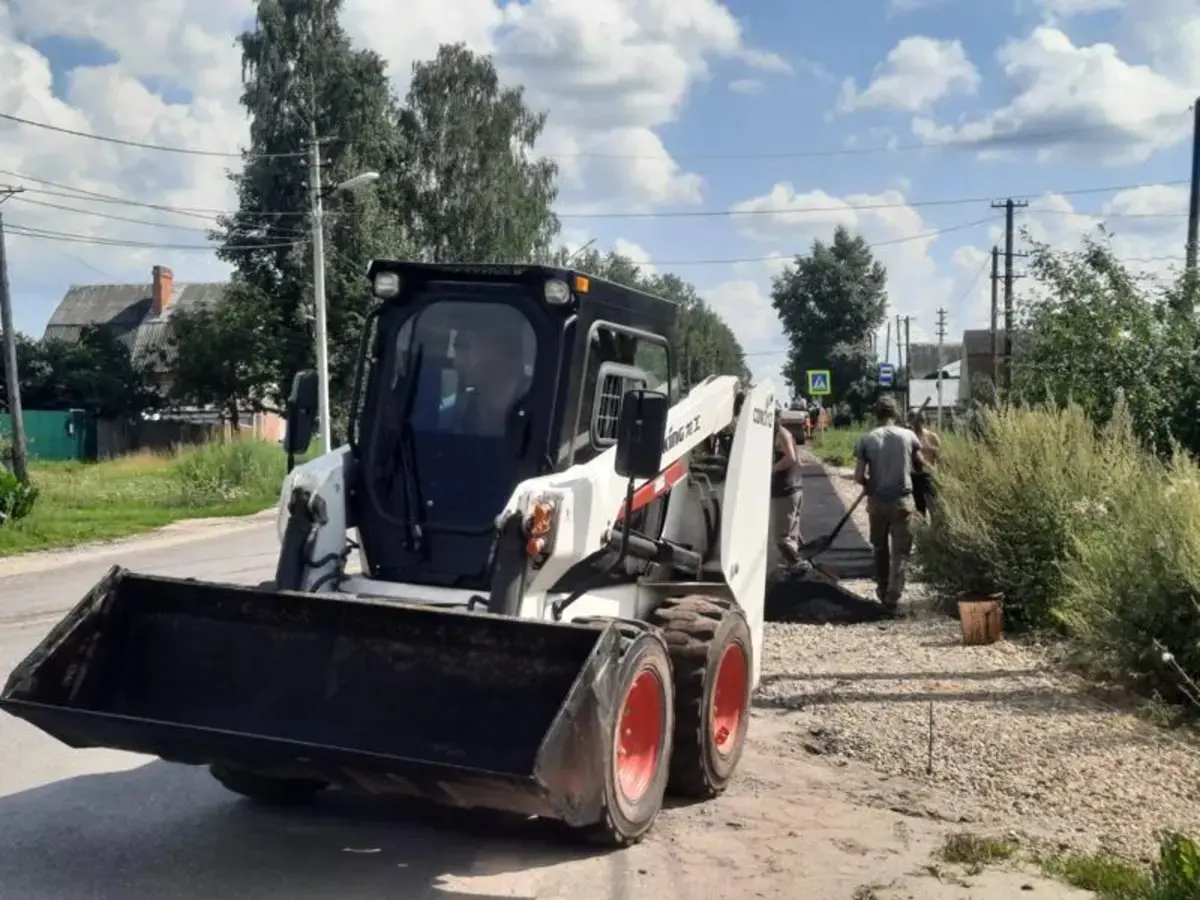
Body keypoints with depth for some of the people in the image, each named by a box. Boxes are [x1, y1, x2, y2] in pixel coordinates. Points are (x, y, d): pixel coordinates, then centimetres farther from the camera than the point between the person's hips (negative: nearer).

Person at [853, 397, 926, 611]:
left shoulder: (866, 440, -6)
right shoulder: (908, 436, -3)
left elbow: (858, 477, -7)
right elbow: (921, 466, 9)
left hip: (877, 501, 1)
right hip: (903, 499, -1)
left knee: (880, 548, 19)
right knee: (900, 550, 3)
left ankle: (882, 590, 30)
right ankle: (893, 596, -4)